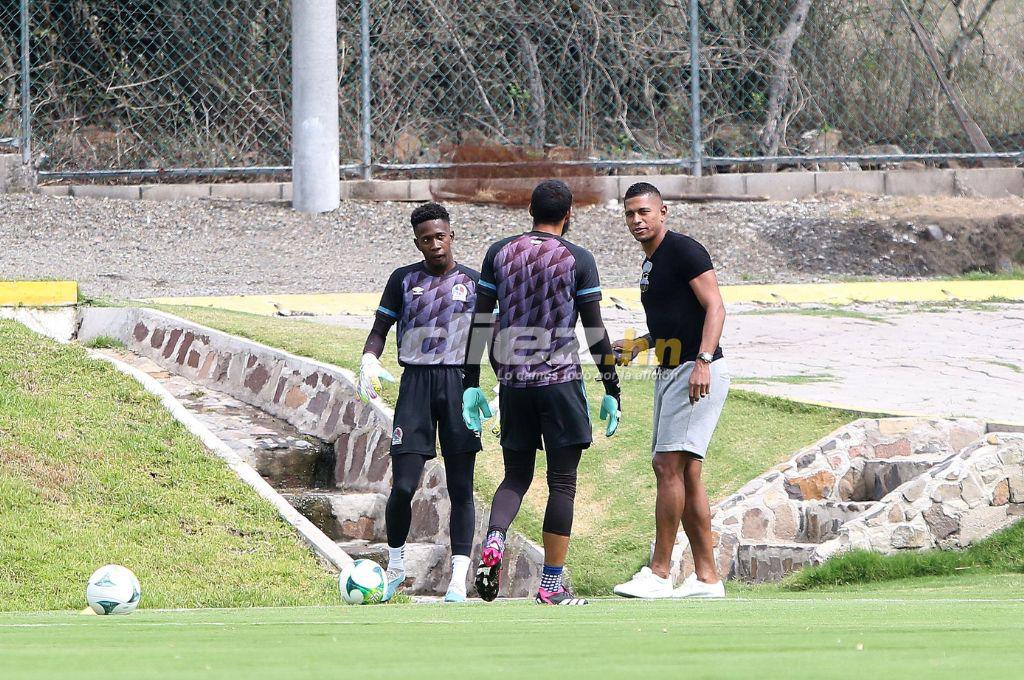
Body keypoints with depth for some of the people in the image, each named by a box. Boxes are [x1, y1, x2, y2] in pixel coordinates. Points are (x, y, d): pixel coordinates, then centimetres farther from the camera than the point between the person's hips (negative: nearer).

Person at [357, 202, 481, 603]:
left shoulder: (473, 282, 7)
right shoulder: (404, 280, 6)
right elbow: (380, 329, 9)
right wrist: (369, 359, -12)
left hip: (459, 383, 1)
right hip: (416, 384, -1)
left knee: (461, 486, -2)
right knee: (403, 486, -8)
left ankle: (459, 579, 0)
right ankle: (395, 566, 14)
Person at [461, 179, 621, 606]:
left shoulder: (499, 252, 7)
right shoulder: (577, 259, -2)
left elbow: (480, 321, 6)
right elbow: (596, 330, -4)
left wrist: (471, 384, 11)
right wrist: (611, 390, 2)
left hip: (512, 380, 3)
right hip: (560, 380, -3)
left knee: (516, 475, 15)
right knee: (562, 482, 2)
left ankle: (494, 542, -14)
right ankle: (552, 584, -1)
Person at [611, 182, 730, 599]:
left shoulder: (684, 252, -10)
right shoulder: (650, 264, 19)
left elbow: (714, 307, -17)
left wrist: (702, 362, -28)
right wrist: (638, 345, 13)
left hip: (698, 373, -10)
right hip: (670, 373, 10)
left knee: (669, 465, -14)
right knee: (685, 474, 8)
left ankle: (658, 573, -14)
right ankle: (706, 578, 10)